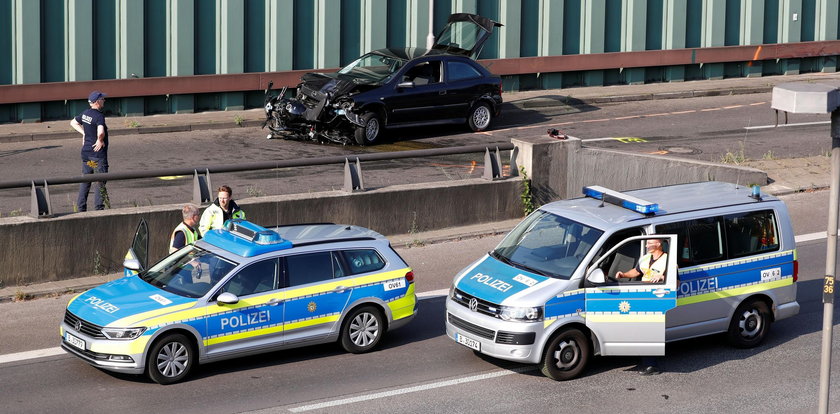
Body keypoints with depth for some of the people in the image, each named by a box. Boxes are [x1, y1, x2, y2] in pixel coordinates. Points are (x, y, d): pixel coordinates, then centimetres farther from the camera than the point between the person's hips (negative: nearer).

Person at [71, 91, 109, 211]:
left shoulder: (85, 113, 6)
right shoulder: (99, 116, -19)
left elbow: (73, 122, 23)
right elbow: (101, 133, -35)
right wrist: (100, 140, -15)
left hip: (86, 152, 8)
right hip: (98, 153, -8)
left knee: (85, 181, 13)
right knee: (101, 182, 0)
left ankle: (81, 208, 15)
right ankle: (99, 207, 0)